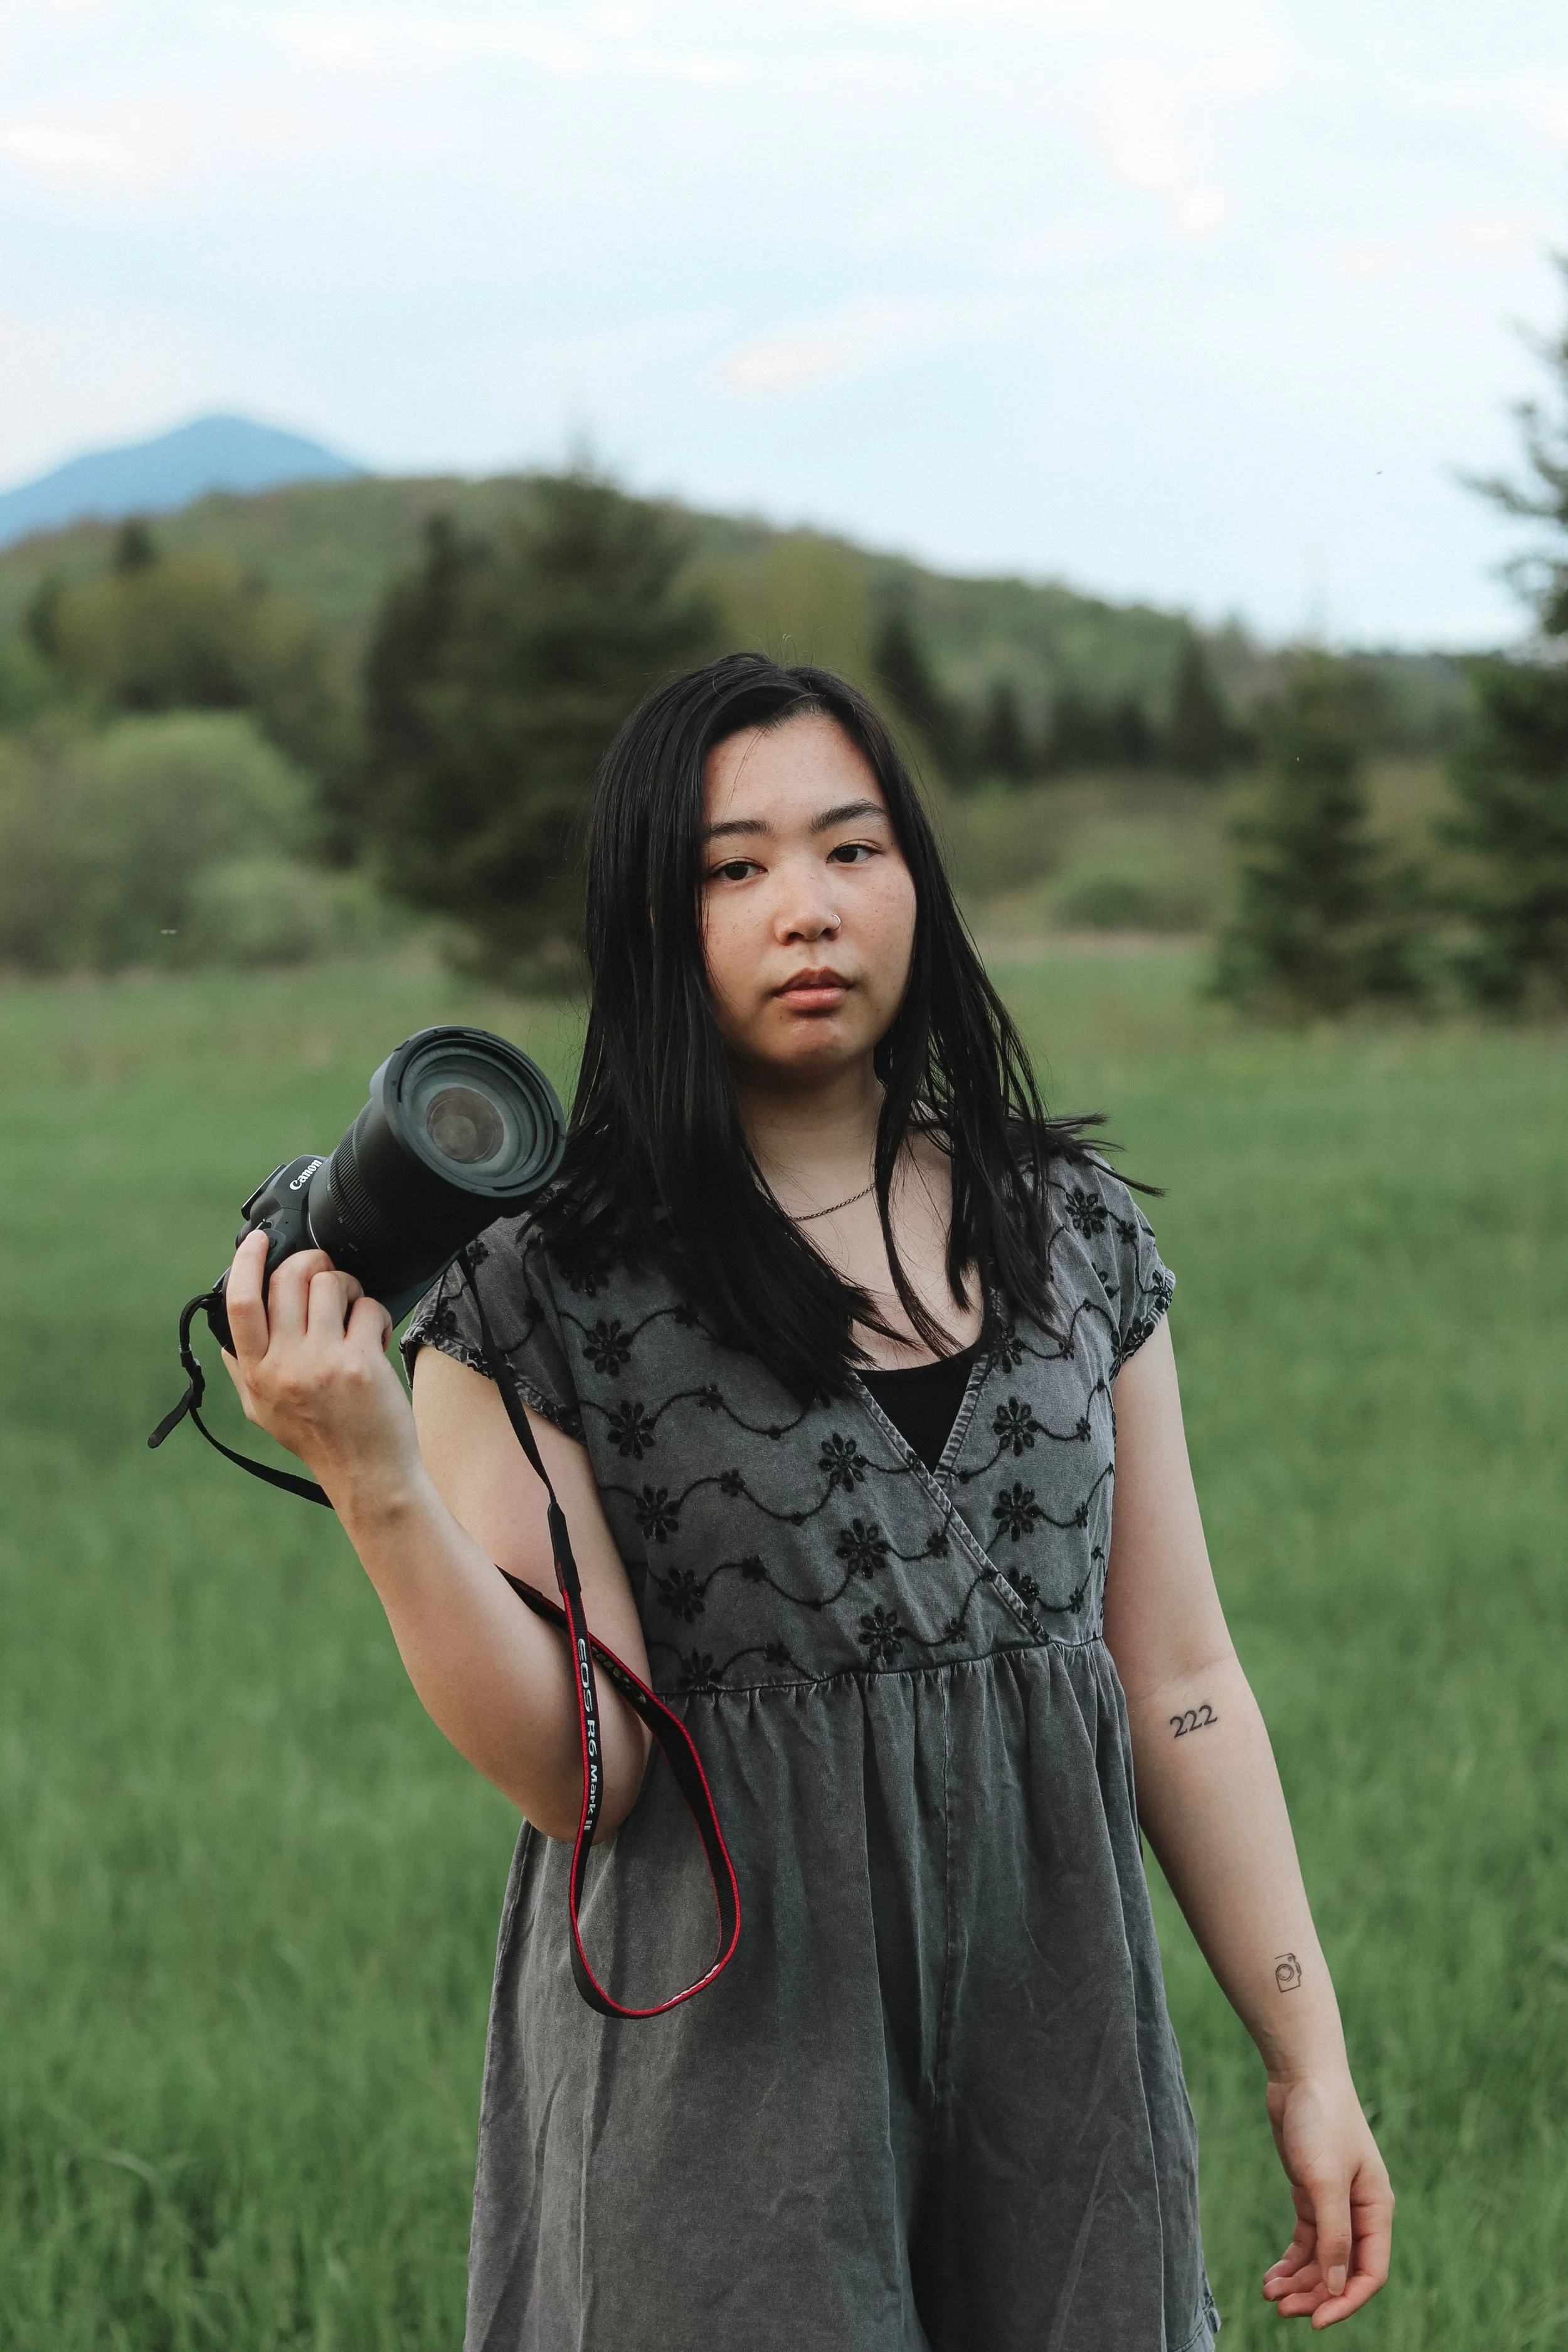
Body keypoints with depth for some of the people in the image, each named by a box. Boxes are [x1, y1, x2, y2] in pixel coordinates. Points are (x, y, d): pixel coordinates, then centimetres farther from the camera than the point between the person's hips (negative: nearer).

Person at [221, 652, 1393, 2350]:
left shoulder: (1071, 1234, 6)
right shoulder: (533, 1290, -6)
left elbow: (1179, 1683, 8)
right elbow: (580, 1773, -11)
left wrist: (1309, 2057, 6)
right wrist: (371, 1478, -23)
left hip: (1056, 2041, 4)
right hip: (720, 2066, -4)